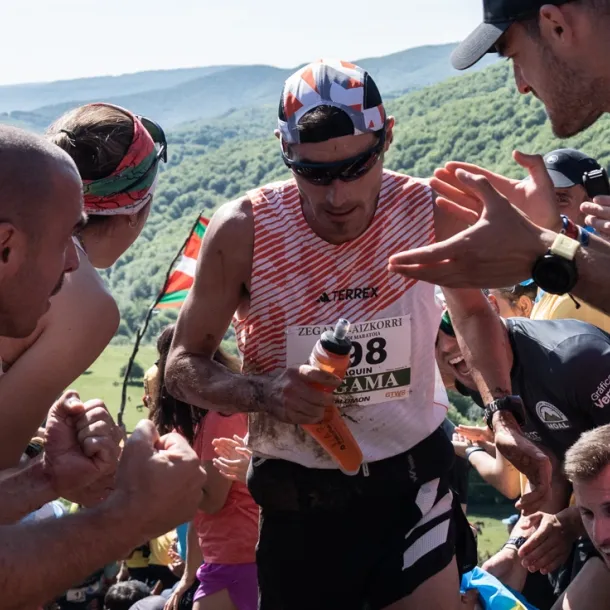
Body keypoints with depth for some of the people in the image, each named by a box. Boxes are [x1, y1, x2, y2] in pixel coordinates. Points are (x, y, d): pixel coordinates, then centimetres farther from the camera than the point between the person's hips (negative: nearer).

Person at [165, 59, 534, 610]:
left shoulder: (430, 213, -11)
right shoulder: (243, 231, -16)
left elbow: (473, 310, 11)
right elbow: (183, 366, -6)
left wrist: (503, 416, -1)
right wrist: (265, 393, -26)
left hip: (413, 481, 0)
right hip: (297, 497, 0)